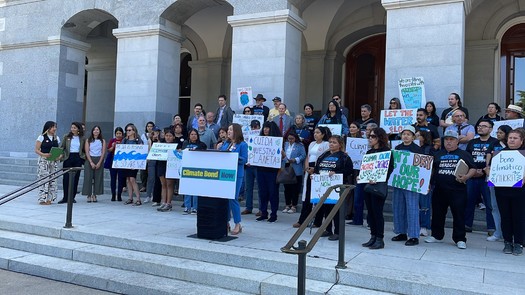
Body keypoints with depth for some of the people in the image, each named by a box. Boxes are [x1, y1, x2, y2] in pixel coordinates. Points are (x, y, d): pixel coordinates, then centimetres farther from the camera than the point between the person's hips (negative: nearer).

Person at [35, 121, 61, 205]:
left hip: (54, 161, 5)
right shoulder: (41, 137, -1)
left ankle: (49, 199, 11)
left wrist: (60, 156, -6)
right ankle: (42, 199, -1)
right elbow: (36, 150, -4)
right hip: (44, 160, -5)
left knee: (53, 179, 4)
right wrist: (44, 154, -22)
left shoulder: (57, 138, 12)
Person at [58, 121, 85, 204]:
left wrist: (83, 157, 3)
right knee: (66, 178, -3)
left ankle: (72, 197, 12)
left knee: (75, 178, 3)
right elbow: (61, 148, 3)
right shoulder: (66, 137, 5)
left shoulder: (82, 138, 8)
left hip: (78, 159, 1)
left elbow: (84, 150, 15)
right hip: (68, 158, -1)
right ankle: (65, 197, 3)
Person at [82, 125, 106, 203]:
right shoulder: (88, 140, 6)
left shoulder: (102, 141, 7)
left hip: (99, 160, 1)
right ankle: (89, 195, 0)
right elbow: (87, 152, -1)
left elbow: (103, 152, 1)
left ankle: (94, 195, 5)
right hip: (89, 160, -1)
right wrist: (91, 162, -13)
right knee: (88, 177, -4)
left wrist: (99, 163, -11)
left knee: (98, 178, -1)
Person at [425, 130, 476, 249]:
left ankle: (460, 239, 8)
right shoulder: (438, 154, 16)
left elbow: (473, 169, 2)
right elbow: (431, 169, 19)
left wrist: (466, 177, -16)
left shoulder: (464, 154, 6)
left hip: (458, 191, -3)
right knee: (437, 213, 10)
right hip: (439, 190, 4)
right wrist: (429, 181, 5)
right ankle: (437, 236, 23)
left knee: (459, 215, -1)